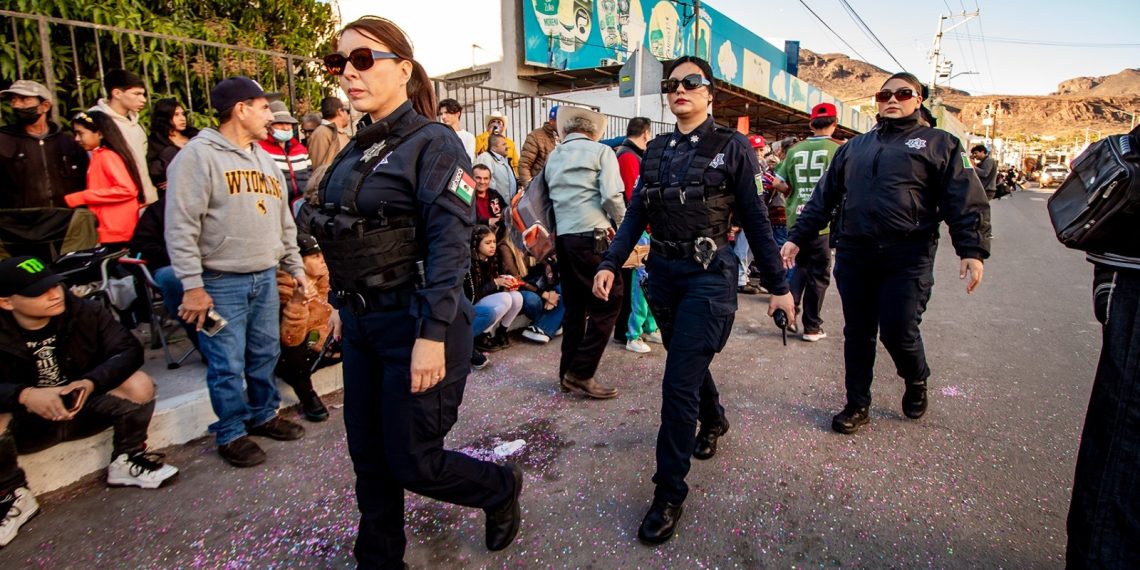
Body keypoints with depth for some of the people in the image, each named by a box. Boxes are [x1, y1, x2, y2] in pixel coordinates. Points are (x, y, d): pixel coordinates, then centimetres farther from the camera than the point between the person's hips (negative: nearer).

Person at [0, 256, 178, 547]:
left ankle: (126, 461, -3)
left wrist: (92, 382, -35)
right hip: (27, 423, 0)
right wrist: (24, 394, -41)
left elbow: (129, 349, -19)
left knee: (138, 384, -26)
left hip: (85, 407, 1)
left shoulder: (86, 312, -13)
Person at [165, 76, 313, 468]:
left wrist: (295, 267, 16)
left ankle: (264, 415, 32)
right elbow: (181, 226, -13)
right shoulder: (199, 155, -9)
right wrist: (192, 285, -16)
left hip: (265, 277, 7)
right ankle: (231, 433, 19)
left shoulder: (264, 159, 14)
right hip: (221, 282, -6)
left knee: (266, 354, 15)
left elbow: (284, 221, 19)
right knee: (228, 365, 2)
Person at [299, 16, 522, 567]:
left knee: (412, 462, 3)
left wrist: (432, 335, -25)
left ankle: (500, 488, 31)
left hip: (415, 324, -7)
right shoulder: (356, 150, 12)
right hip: (363, 324, 8)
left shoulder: (432, 143, -12)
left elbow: (451, 246, -20)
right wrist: (344, 306, 19)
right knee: (368, 454, 15)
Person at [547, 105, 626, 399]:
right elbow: (612, 195, -10)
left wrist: (558, 227, 15)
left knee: (574, 306, 14)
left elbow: (548, 197, 9)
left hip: (563, 238, 6)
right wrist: (621, 224, 6)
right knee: (608, 303, 1)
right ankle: (582, 373, 0)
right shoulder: (601, 151, 2)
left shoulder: (553, 157, 17)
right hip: (592, 236, -6)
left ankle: (568, 373, 20)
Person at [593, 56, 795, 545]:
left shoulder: (732, 148, -3)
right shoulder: (656, 150, 10)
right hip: (663, 272, 5)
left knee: (679, 384, -9)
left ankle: (669, 493, 5)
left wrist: (777, 285, -3)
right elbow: (636, 215, 7)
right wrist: (610, 264, -6)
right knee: (689, 359, 22)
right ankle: (713, 420, 52)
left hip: (709, 275, -5)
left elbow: (755, 221, -3)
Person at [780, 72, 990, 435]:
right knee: (857, 334, 8)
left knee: (899, 333, -5)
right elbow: (824, 198, 18)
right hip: (853, 255, 4)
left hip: (908, 258, -3)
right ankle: (857, 405, 22)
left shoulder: (939, 144, 8)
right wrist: (798, 238, 12)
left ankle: (916, 381, 29)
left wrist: (972, 251, -14)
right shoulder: (854, 147, 19)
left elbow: (965, 201, -1)